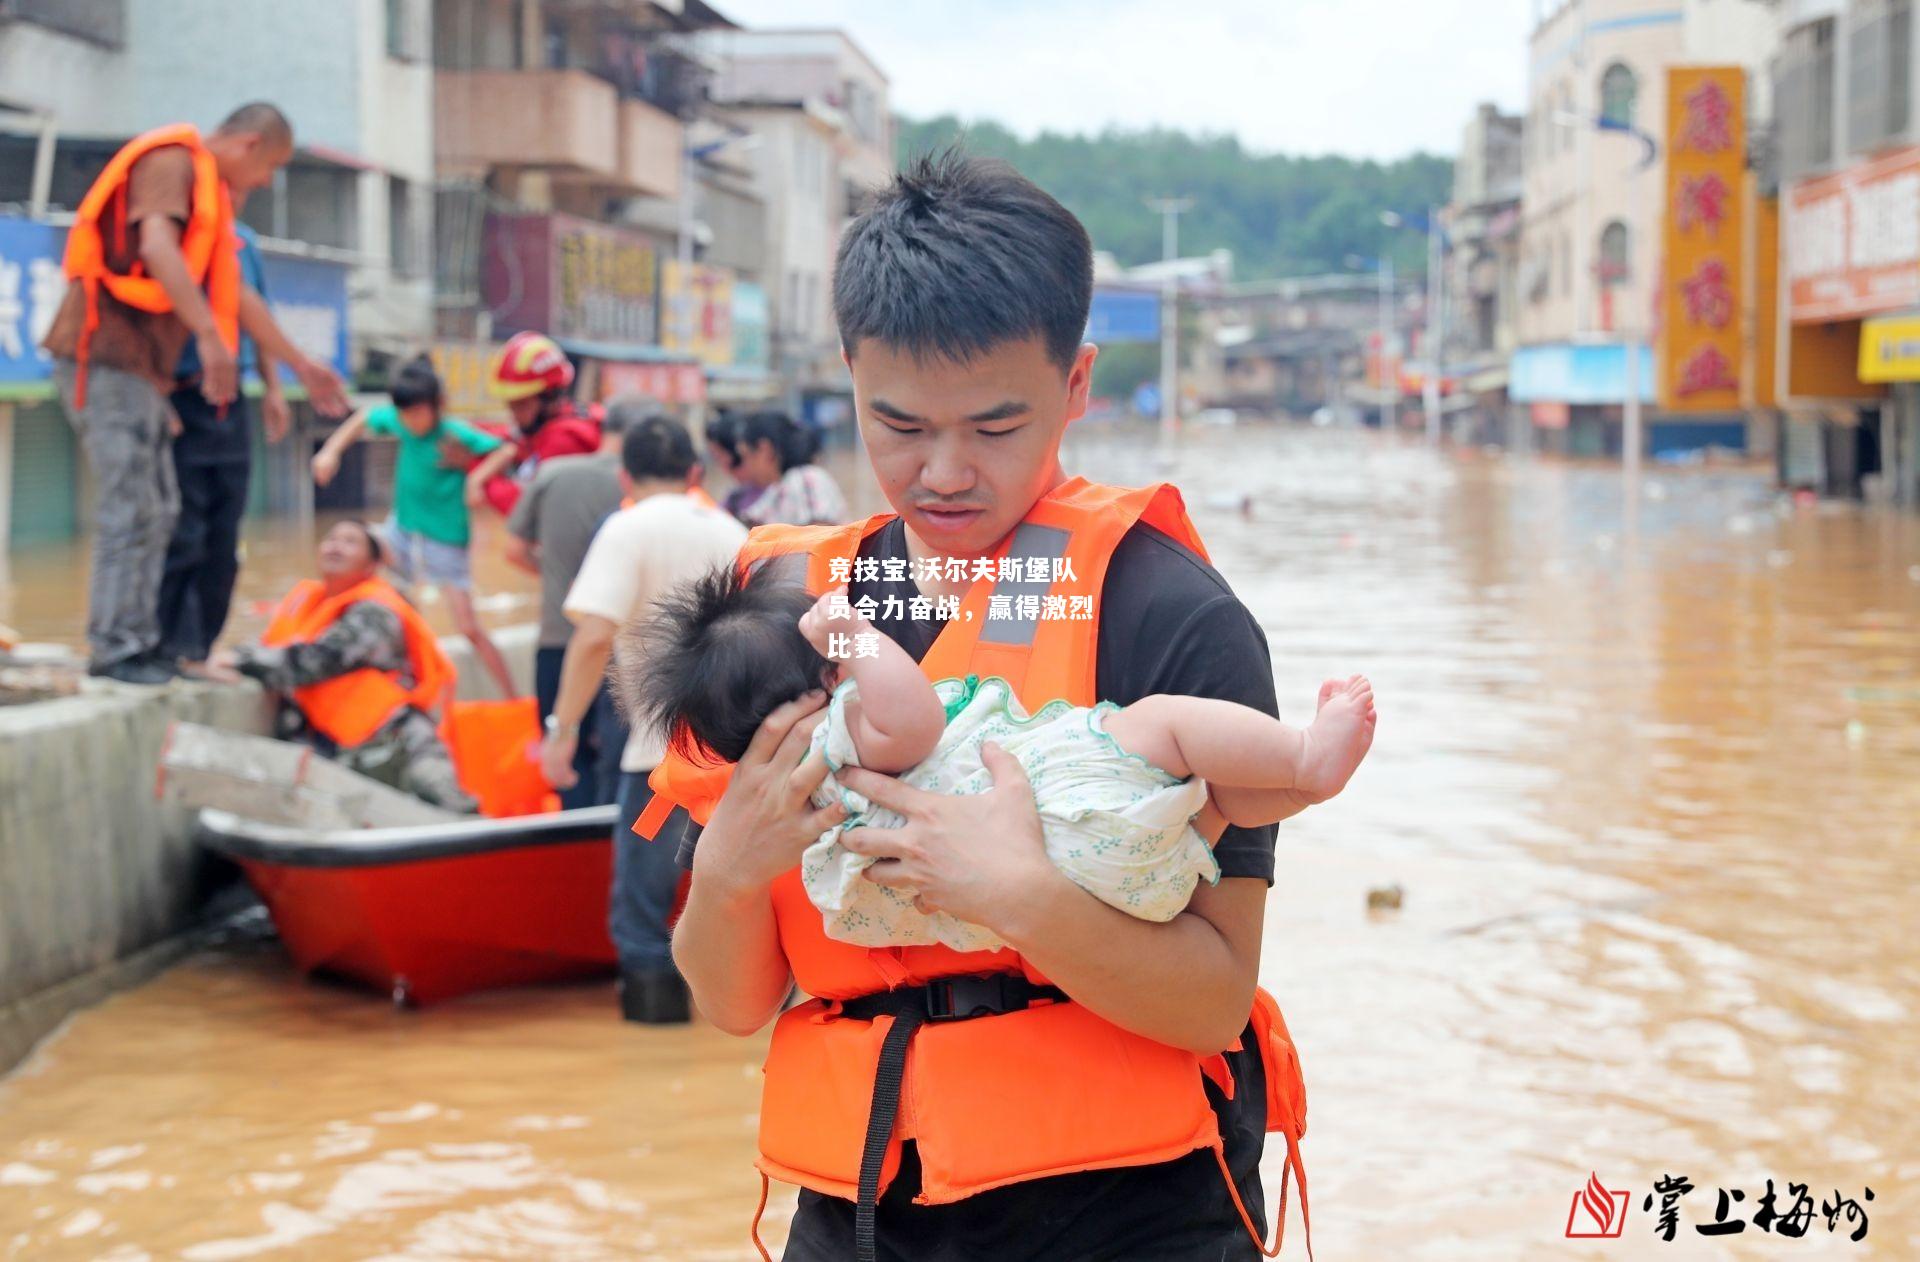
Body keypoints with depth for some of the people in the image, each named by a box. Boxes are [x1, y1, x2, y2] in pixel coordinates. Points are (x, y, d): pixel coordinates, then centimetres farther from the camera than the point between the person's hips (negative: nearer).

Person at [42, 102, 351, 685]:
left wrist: (302, 367, 30)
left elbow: (236, 296, 28)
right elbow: (157, 246, -26)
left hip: (140, 366, 10)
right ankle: (113, 648, -8)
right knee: (131, 505, -11)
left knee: (157, 509, 11)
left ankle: (138, 641, 15)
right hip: (106, 354, -10)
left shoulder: (215, 193, 21)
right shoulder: (172, 161, -8)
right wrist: (210, 335, -33)